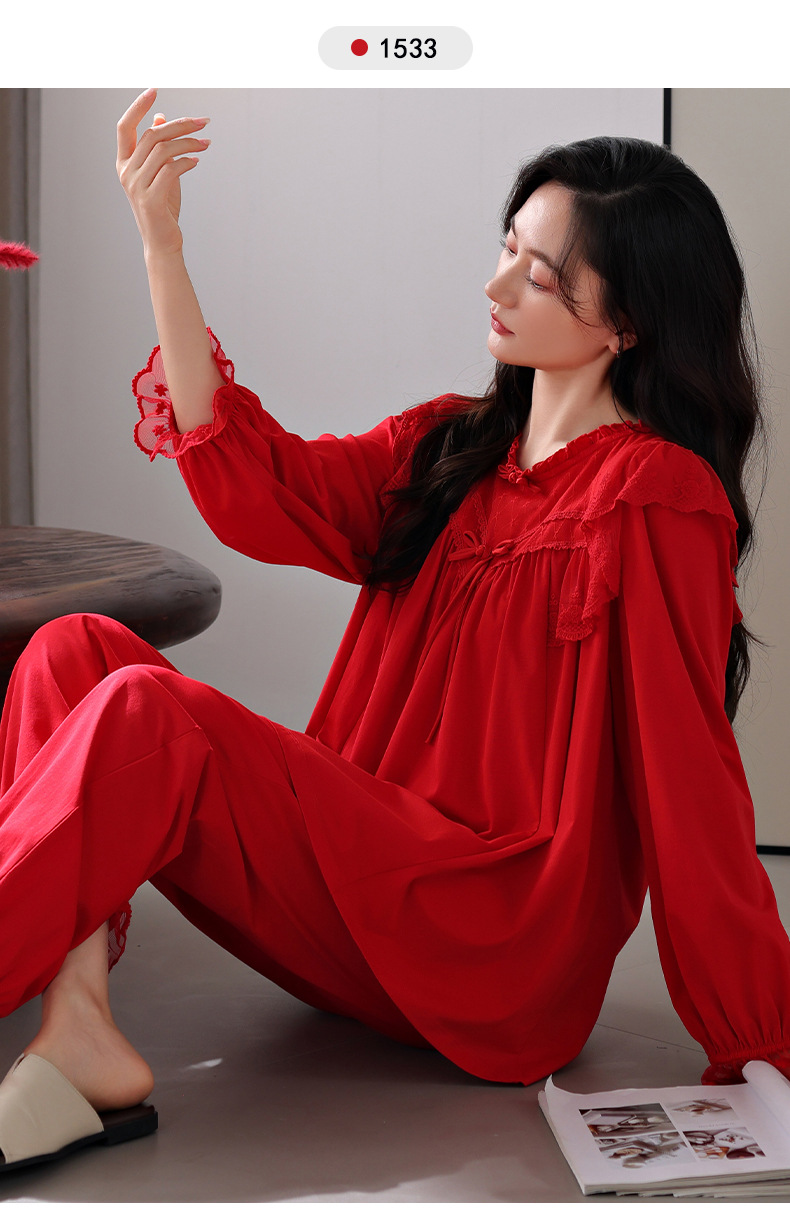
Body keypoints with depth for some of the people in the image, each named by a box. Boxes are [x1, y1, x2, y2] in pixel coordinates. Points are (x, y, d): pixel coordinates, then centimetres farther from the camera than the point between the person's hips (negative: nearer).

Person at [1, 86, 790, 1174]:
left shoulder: (655, 497, -11)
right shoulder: (451, 446, 13)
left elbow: (690, 784, -13)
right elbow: (256, 482, 2)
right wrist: (159, 242, -4)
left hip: (505, 946, -8)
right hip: (373, 862, 8)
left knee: (145, 711, -24)